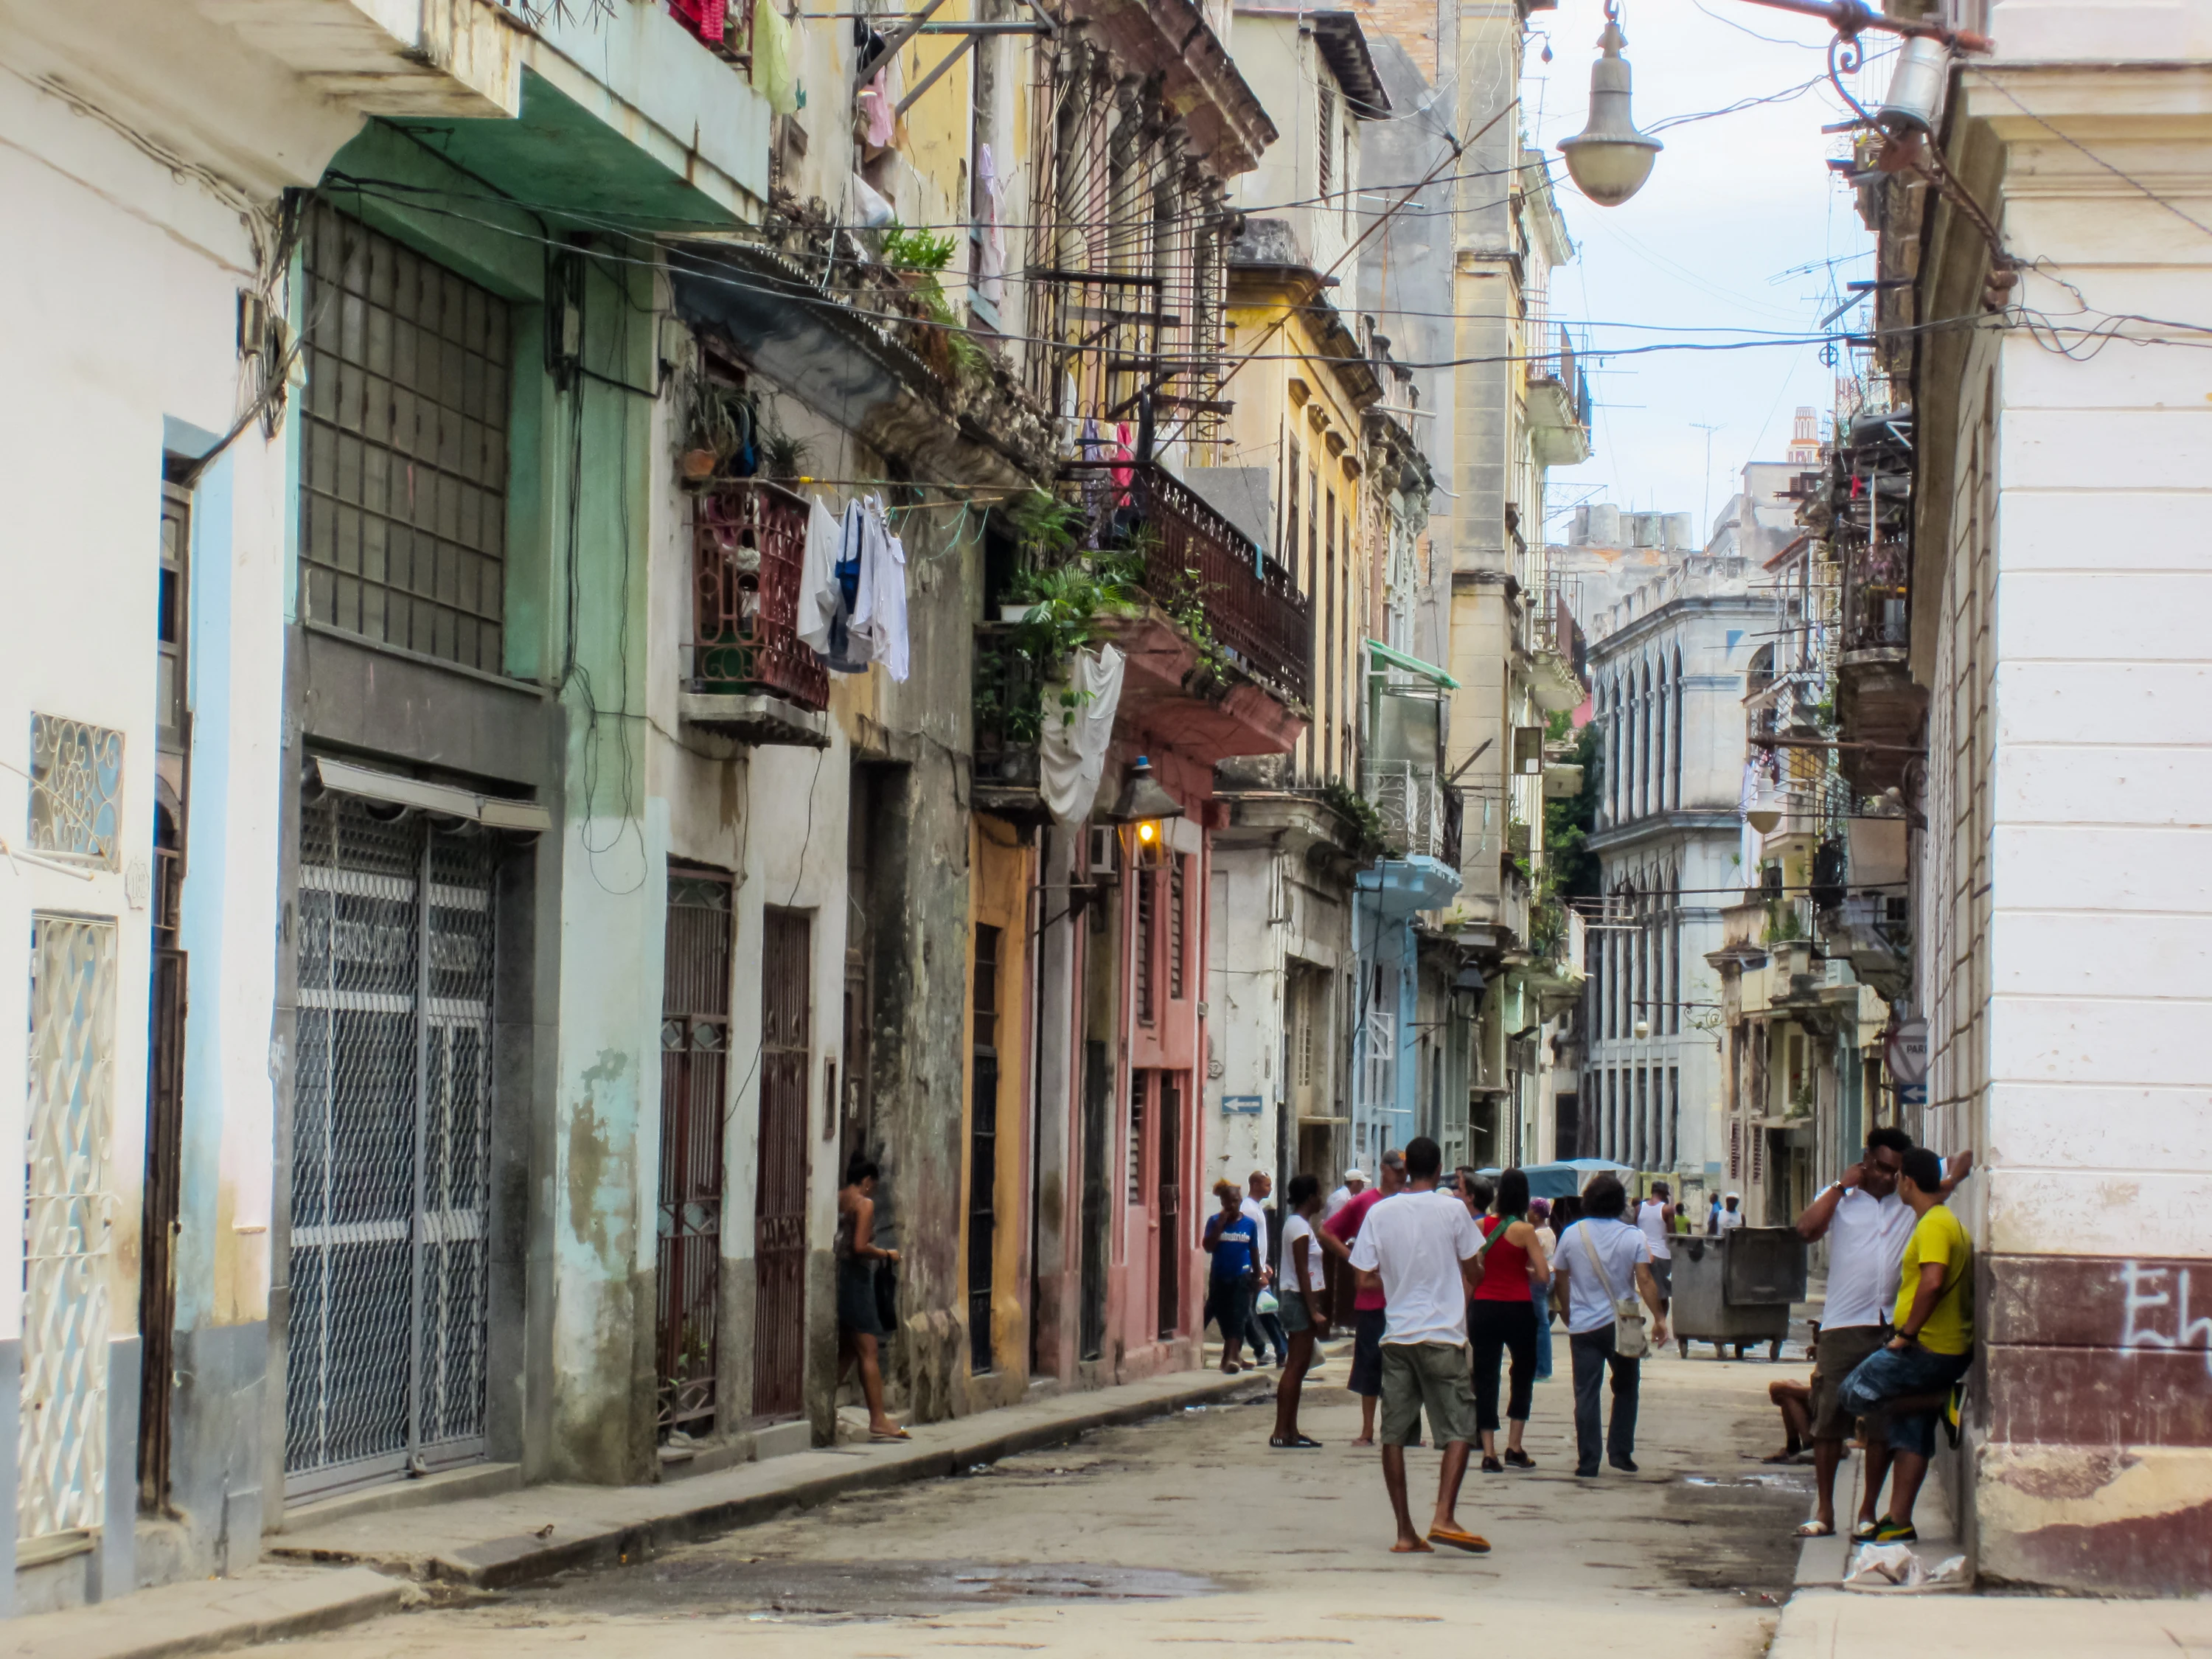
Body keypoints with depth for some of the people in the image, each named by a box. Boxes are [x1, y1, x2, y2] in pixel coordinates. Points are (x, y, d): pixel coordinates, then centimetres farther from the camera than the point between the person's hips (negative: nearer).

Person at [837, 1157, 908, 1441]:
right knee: (868, 1353, -6)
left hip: (836, 1275, 8)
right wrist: (887, 1255, -4)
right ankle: (877, 1420, -7)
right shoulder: (864, 1204, -10)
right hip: (855, 1278, -8)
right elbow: (860, 1247, -19)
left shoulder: (836, 1201, 10)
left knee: (846, 1350, 17)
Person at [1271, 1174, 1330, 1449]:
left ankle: (1290, 1431, 12)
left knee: (1299, 1366, 10)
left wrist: (1318, 1308, 20)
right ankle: (1282, 1433, -11)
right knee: (1296, 1366, -10)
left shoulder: (1298, 1224, 16)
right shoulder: (1300, 1226, -14)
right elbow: (1302, 1272, -19)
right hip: (1301, 1300, -10)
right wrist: (1314, 1311, -21)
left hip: (1299, 1299, 10)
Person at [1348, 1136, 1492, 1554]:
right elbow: (1473, 1271, 2)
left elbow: (1364, 1279, 2)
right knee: (1458, 1429, 3)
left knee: (1394, 1433, 6)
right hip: (1443, 1336, -3)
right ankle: (1444, 1516, -13)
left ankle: (1405, 1531, 4)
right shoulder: (1452, 1209, -5)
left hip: (1396, 1335, 3)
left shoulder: (1380, 1213, 1)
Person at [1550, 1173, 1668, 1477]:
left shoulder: (1572, 1234, 1)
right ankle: (1620, 1453, 12)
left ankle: (1588, 1463, -1)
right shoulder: (1633, 1236, -5)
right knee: (1625, 1389, 16)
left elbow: (1560, 1279, 10)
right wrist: (1659, 1318, -9)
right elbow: (1645, 1281, -13)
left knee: (1586, 1395, 2)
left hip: (1582, 1326, 1)